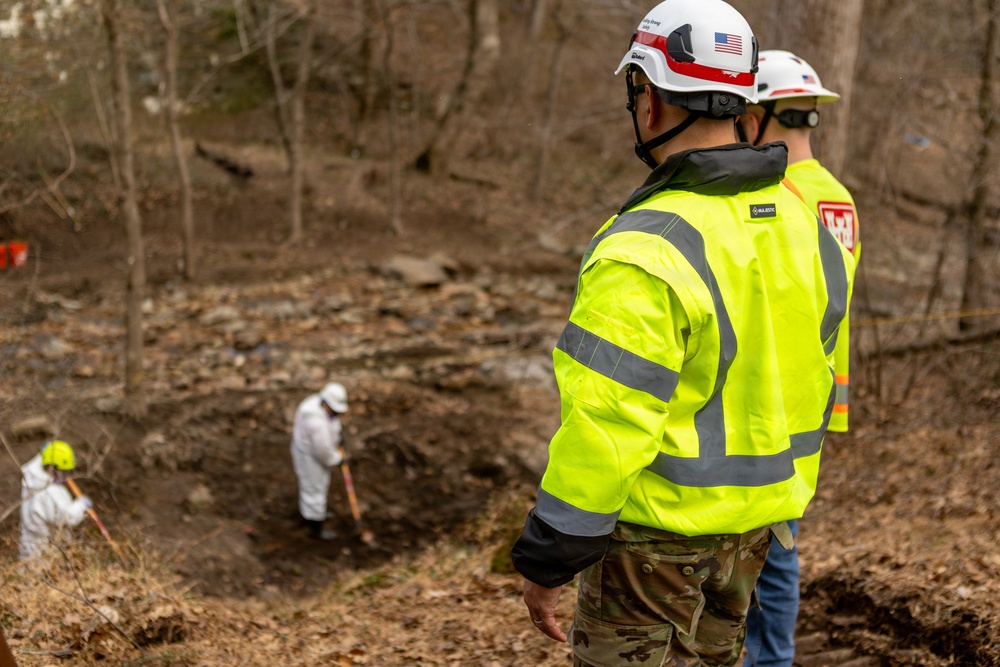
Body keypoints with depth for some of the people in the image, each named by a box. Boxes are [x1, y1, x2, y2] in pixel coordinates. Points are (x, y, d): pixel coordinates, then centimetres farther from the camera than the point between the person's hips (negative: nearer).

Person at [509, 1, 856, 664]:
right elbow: (808, 375, 10)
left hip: (657, 528, -7)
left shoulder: (645, 254, -25)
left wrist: (547, 563, -15)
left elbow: (601, 432, -25)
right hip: (756, 520, 8)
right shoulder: (801, 220, 1)